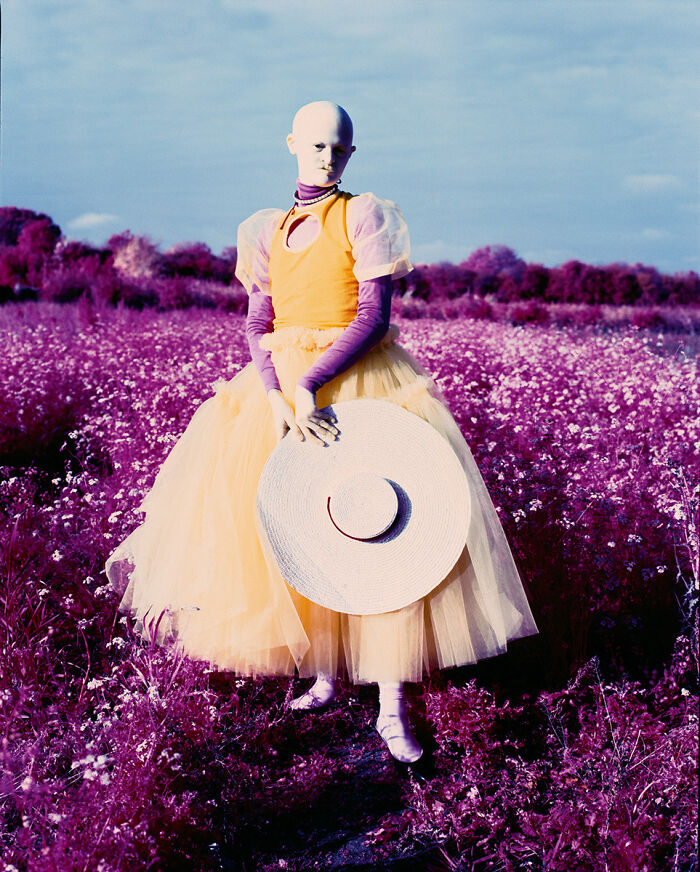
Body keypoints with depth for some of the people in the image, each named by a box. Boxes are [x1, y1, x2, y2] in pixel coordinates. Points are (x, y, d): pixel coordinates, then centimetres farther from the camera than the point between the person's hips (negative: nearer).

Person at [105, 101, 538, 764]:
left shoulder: (364, 216, -1)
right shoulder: (266, 230, 12)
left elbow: (374, 316, -10)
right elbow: (258, 325, 6)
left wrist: (310, 386, -20)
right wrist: (277, 398, -13)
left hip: (362, 381, -4)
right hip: (281, 387, 4)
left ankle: (391, 708, -6)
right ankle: (323, 673, 17)